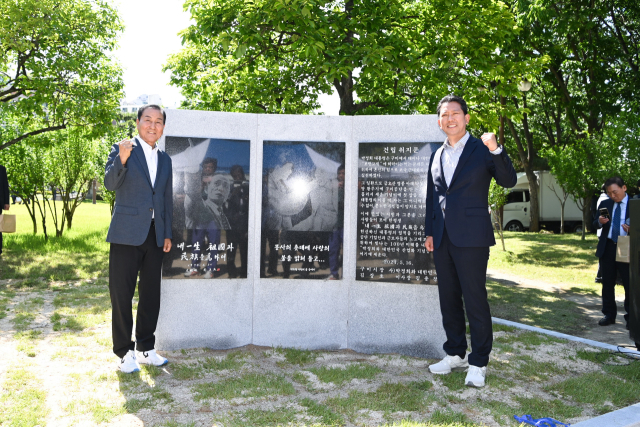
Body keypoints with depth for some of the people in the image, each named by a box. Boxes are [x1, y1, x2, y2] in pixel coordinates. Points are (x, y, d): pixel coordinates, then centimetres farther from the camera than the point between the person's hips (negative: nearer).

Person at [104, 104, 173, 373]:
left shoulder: (164, 159, 14)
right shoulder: (122, 149, -1)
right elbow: (110, 184, -15)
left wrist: (167, 234, 12)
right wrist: (122, 160, -33)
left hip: (155, 235, 5)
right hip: (127, 234, -5)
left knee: (151, 294, 10)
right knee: (122, 293, 2)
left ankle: (146, 348, 23)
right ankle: (125, 352, 14)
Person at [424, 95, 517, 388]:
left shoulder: (482, 150, 0)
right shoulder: (437, 156, 15)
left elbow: (508, 181, -11)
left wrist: (496, 150, -26)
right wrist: (429, 231, 14)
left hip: (471, 237, -6)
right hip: (442, 239, 6)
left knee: (475, 300, -3)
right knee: (448, 299, 12)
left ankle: (478, 363, 9)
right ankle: (455, 355, 26)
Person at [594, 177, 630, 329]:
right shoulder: (605, 204, 8)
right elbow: (595, 225, 6)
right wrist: (600, 221, -16)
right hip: (607, 247, 3)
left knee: (629, 284, 2)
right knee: (607, 283, 10)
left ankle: (630, 317, 14)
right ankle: (609, 315, 21)